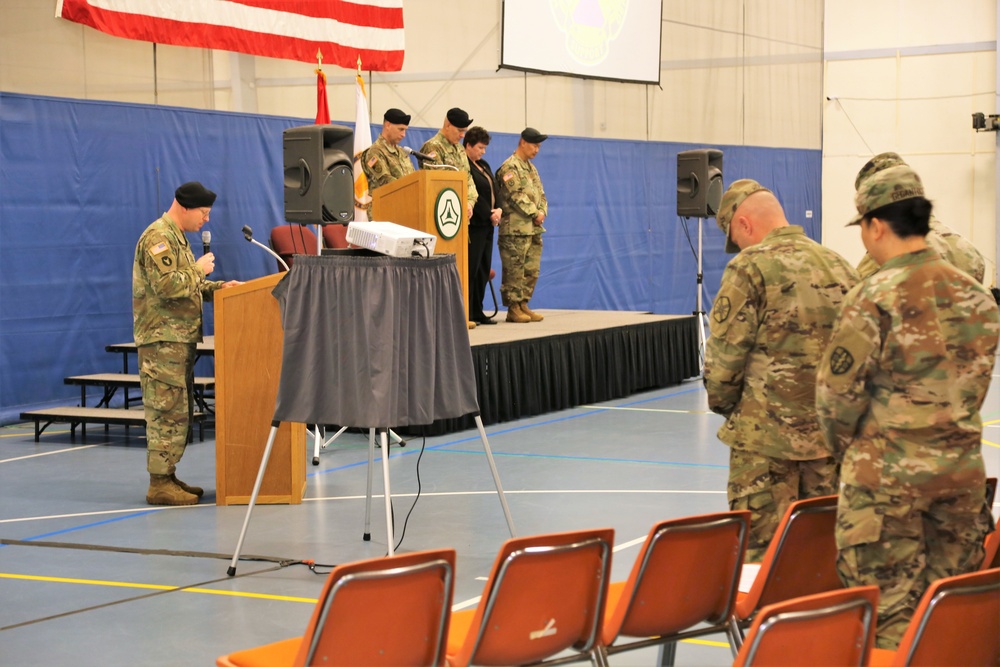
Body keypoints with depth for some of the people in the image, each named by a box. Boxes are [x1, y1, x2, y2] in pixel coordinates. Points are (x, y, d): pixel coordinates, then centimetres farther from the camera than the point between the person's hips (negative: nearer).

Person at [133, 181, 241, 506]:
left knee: (179, 411, 12)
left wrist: (219, 287, 12)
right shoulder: (158, 237, -13)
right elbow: (167, 286, -24)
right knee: (168, 410, -10)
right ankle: (159, 484, -8)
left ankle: (168, 476, 17)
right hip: (163, 339, -10)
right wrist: (199, 269, -11)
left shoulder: (176, 236, 20)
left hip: (180, 339, 10)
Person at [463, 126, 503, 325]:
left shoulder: (484, 166, 18)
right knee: (472, 269, -8)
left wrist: (498, 209, -2)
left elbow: (495, 190, 16)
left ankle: (477, 311, 14)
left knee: (484, 270, 9)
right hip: (474, 224, -9)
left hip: (487, 224, 9)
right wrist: (490, 214, -14)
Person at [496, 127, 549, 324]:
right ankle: (513, 308, -2)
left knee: (532, 271, 9)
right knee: (514, 271, -6)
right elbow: (516, 196, -17)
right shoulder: (509, 167, -8)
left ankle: (523, 305, 15)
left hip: (534, 228, 9)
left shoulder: (531, 167, 19)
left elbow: (541, 194, 19)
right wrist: (535, 214, -14)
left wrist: (542, 212, 0)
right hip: (516, 229, -9)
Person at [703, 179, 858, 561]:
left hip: (766, 434, -6)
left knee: (758, 548, 1)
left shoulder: (750, 267, -10)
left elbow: (724, 353, -11)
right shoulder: (838, 265, 10)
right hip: (832, 434, 6)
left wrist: (722, 403, 6)